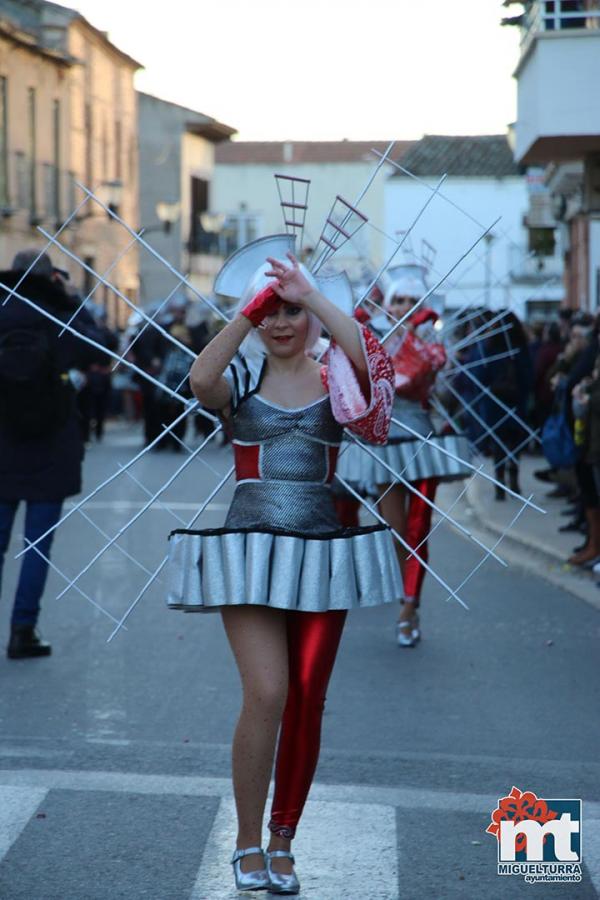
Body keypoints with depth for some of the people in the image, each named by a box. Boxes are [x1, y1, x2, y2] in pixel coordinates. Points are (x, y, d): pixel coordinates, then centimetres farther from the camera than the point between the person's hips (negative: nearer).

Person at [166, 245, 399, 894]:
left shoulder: (335, 381, 7)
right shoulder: (241, 380, 5)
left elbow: (366, 353, -17)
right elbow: (200, 381, -19)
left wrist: (308, 293, -14)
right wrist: (247, 311, -18)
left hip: (321, 553, 2)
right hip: (250, 550, -2)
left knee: (307, 703, 4)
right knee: (267, 694, -15)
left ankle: (282, 844, 19)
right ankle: (247, 842, 2)